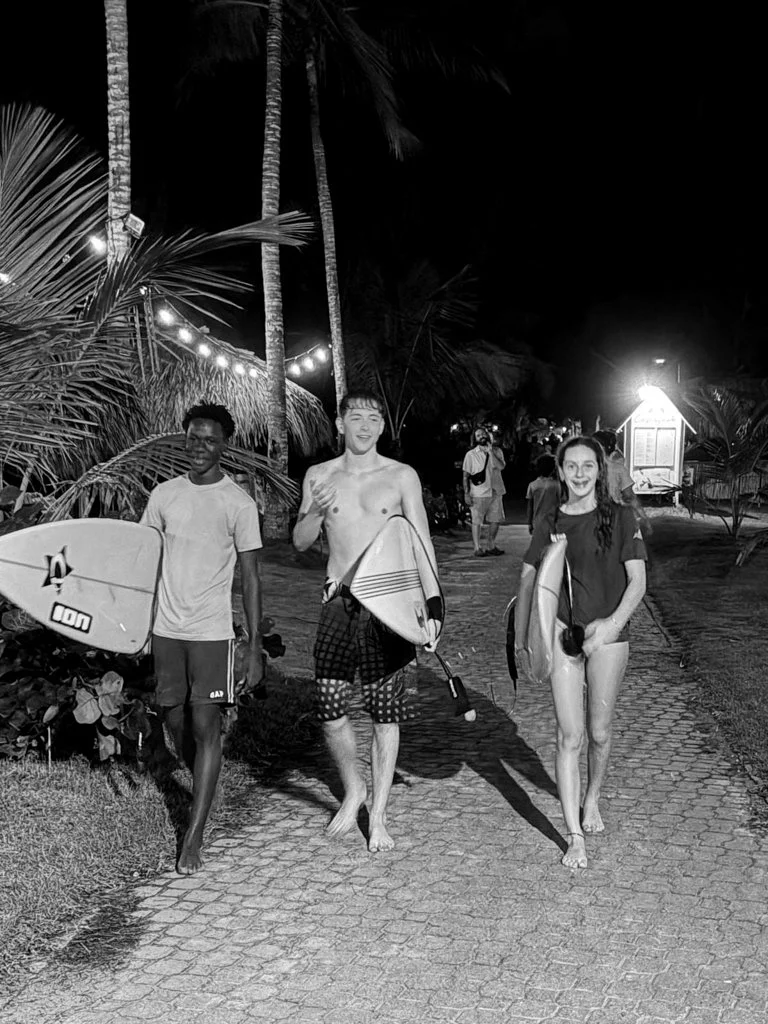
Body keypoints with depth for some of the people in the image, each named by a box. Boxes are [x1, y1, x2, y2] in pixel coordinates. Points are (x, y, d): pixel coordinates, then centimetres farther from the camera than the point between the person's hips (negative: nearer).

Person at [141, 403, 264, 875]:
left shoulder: (239, 503, -4)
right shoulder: (164, 494, 6)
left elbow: (251, 579, -4)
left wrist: (256, 649, -7)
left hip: (212, 631, -4)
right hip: (166, 628, 4)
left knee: (206, 726, -6)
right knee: (177, 723, 11)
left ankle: (194, 838, 0)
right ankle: (206, 793, 35)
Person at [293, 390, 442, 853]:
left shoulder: (402, 476, 0)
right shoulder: (319, 476, 7)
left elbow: (422, 543, -3)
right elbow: (301, 542, 7)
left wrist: (432, 604, -13)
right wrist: (317, 510, -15)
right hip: (339, 603, 2)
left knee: (386, 713, 2)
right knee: (330, 710, 1)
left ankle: (378, 815, 17)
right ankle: (353, 789, 29)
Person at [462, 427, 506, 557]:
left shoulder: (496, 451, 7)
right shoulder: (471, 454, -1)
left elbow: (501, 466, -11)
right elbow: (465, 475, -1)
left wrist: (490, 451, -15)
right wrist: (466, 494, -7)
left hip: (495, 491, 3)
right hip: (478, 493, -3)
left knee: (496, 520, 9)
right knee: (477, 521, -1)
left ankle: (491, 546, 23)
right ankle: (477, 548, 7)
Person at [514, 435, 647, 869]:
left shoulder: (620, 518, -2)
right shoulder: (550, 523, 4)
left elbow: (637, 580, -6)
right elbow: (528, 581, 8)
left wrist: (613, 622, -22)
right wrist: (520, 642, 5)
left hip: (608, 635, -1)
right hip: (562, 634, 1)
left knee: (600, 731, 11)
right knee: (570, 736, -2)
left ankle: (593, 800, 40)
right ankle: (575, 836, 5)